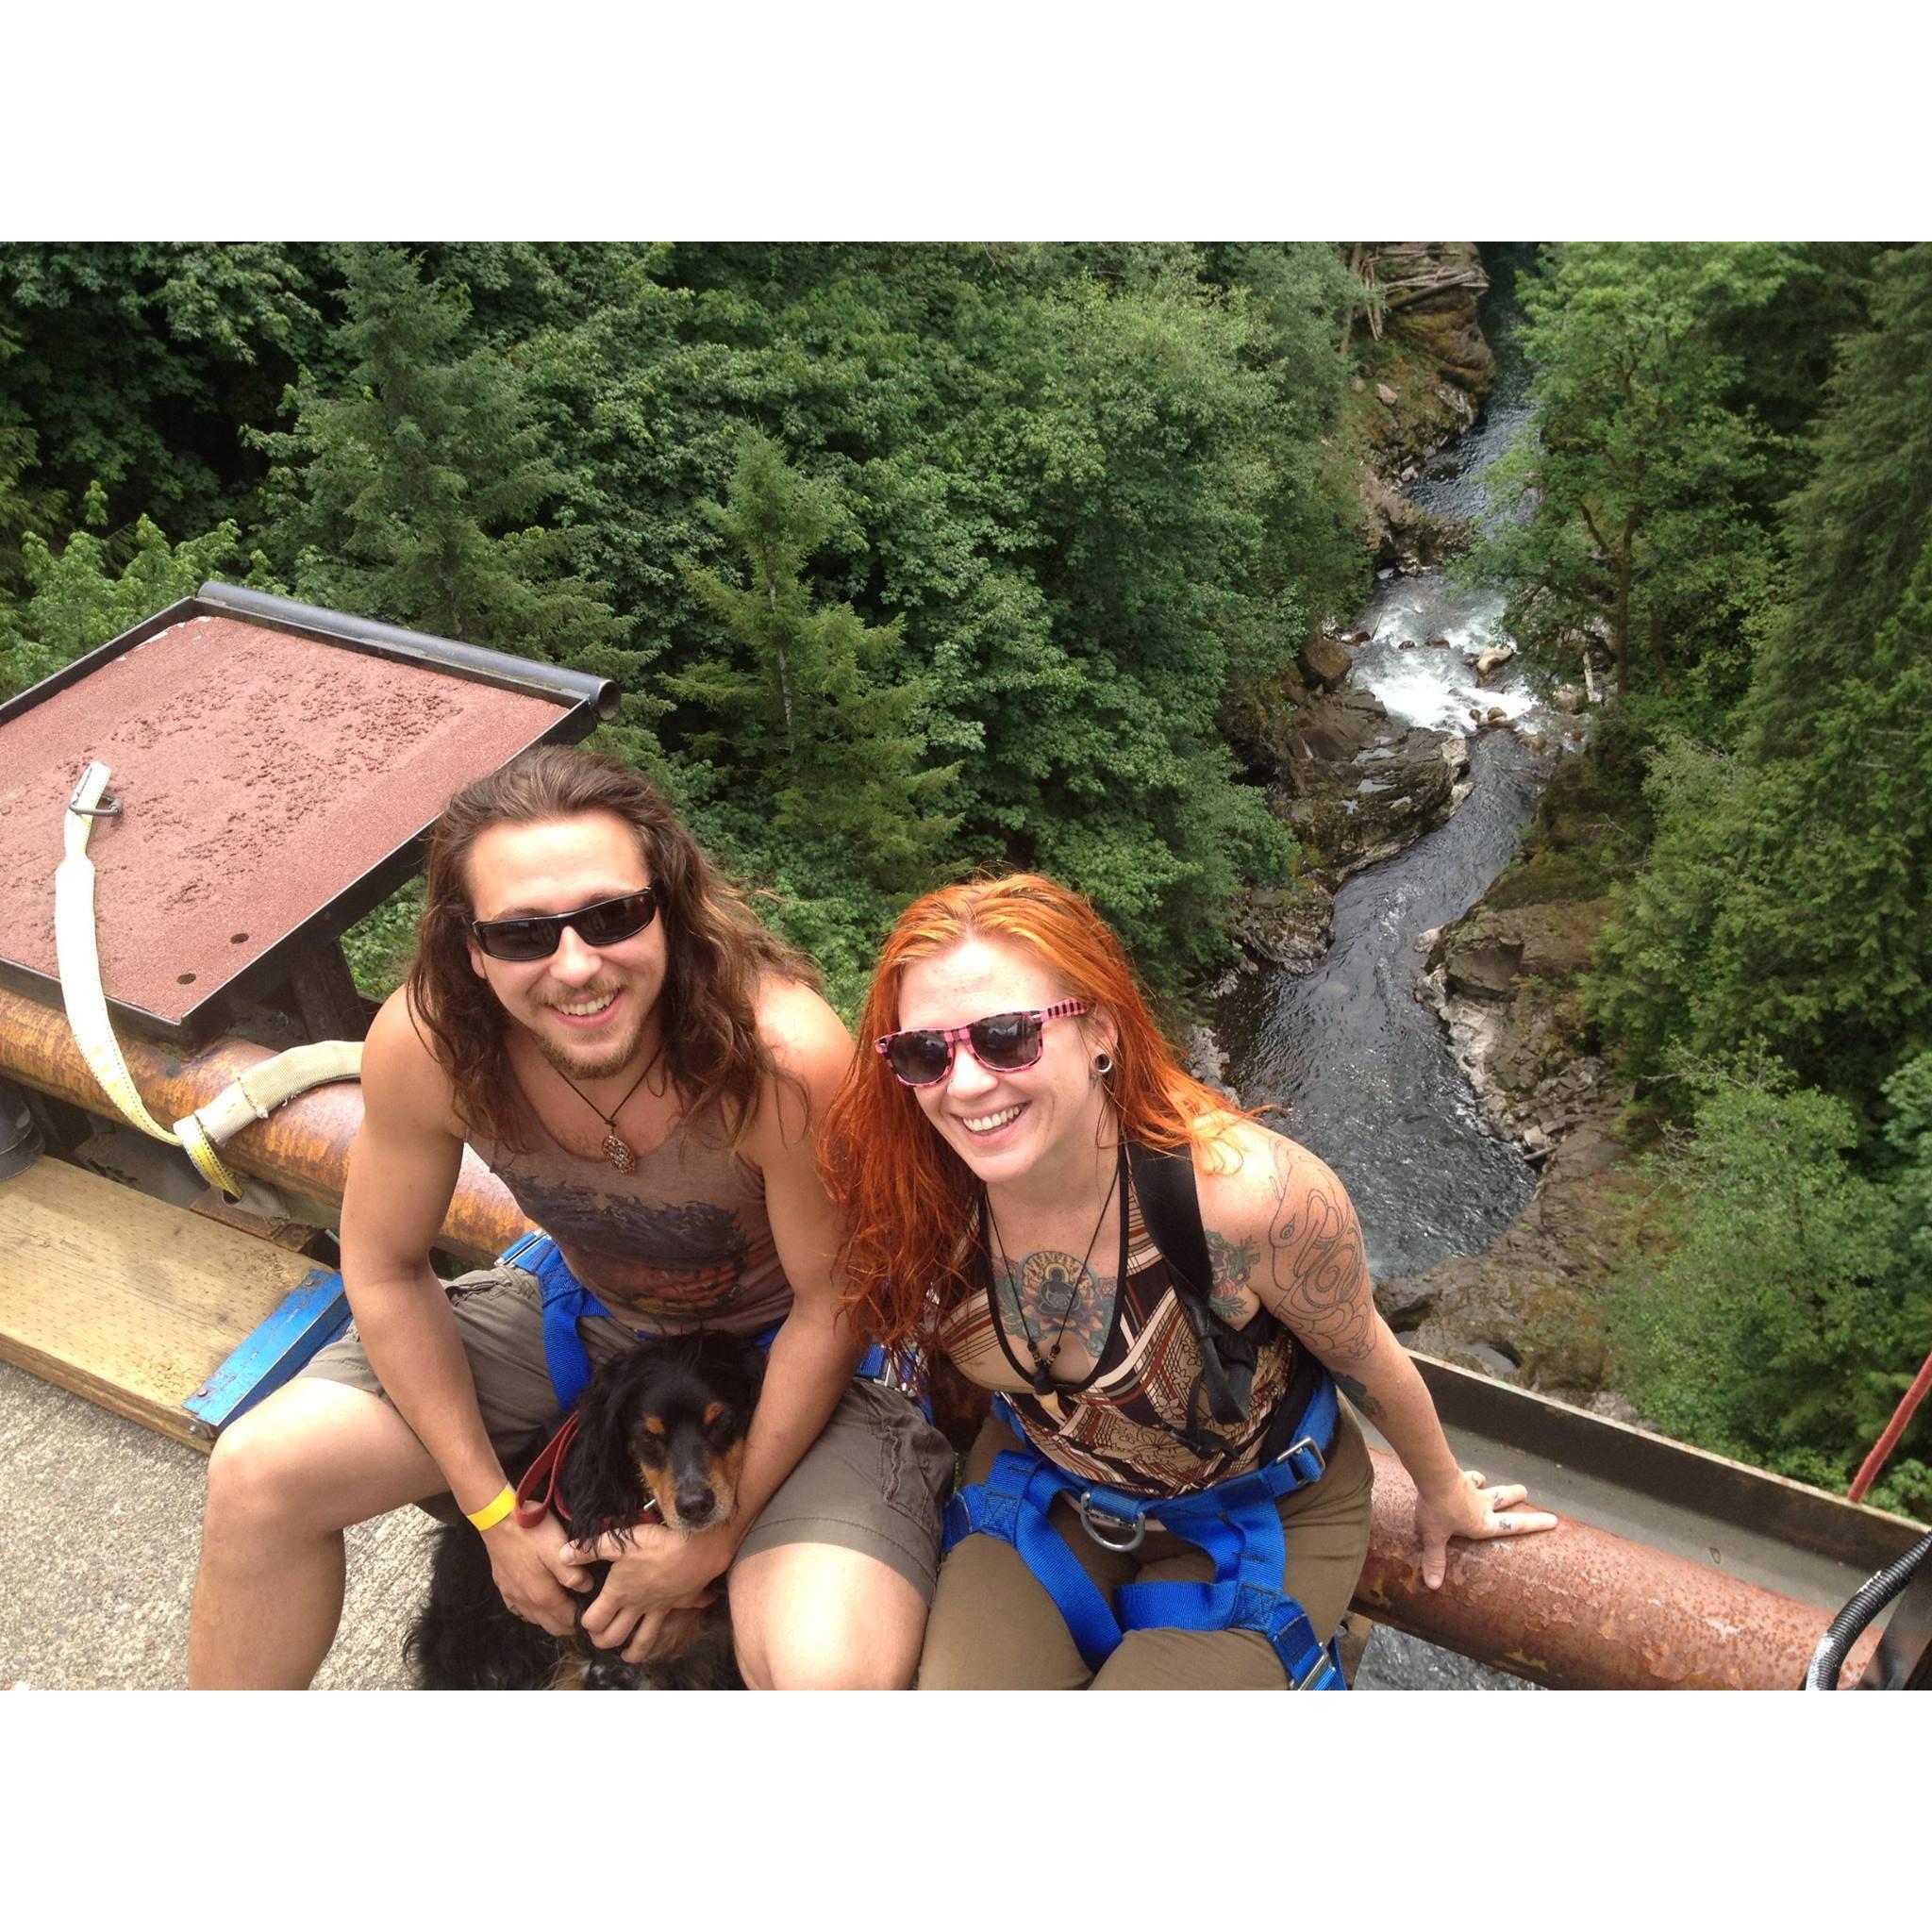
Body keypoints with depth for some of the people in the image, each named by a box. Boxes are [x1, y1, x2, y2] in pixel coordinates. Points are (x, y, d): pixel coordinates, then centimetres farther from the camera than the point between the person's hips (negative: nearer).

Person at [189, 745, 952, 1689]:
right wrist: (495, 1511, -5)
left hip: (784, 1351, -3)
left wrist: (715, 1535, -11)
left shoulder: (783, 1055, -36)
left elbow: (831, 1309, -20)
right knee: (257, 1473, -3)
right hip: (582, 1312, 4)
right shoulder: (424, 1044, -24)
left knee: (832, 1673, -28)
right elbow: (387, 1269, -6)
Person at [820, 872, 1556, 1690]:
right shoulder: (910, 1191, -27)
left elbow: (1365, 1359, -14)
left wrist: (1443, 1492, 5)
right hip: (1046, 1488, 3)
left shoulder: (1251, 1193, -36)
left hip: (1255, 1513, -2)